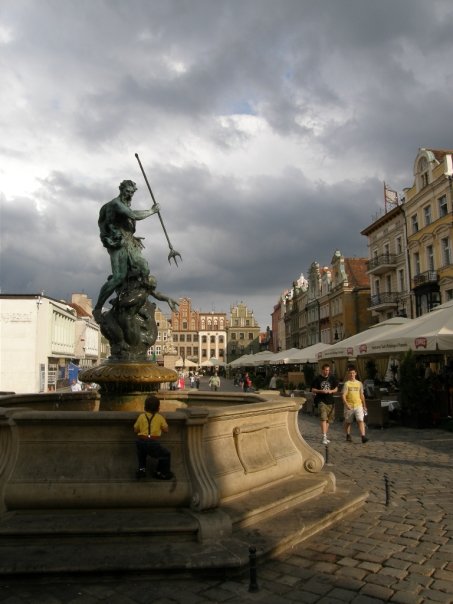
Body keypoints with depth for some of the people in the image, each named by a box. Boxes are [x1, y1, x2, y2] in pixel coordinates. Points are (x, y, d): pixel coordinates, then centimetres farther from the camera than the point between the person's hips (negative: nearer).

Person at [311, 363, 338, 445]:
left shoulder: (332, 378, 6)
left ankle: (325, 436, 21)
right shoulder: (318, 379, -2)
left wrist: (331, 391, -9)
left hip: (330, 401, 4)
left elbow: (336, 389, 12)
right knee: (323, 418, -15)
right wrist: (321, 391, -17)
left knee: (328, 420, 10)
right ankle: (324, 437, -17)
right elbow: (313, 390, 0)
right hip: (321, 401, -4)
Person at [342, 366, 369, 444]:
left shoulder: (359, 383, 9)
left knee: (361, 420, -12)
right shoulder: (346, 383, -3)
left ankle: (363, 437, -17)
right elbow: (343, 395, -8)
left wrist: (364, 405, 15)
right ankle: (348, 436, 25)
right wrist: (346, 404, -20)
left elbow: (362, 395, 16)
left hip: (358, 405, 2)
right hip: (349, 406, -2)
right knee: (348, 422, 9)